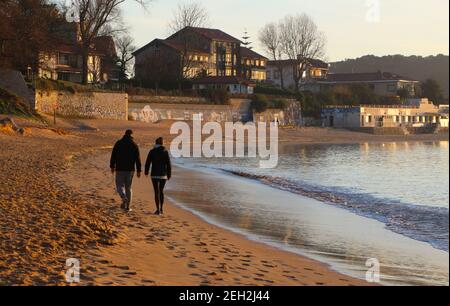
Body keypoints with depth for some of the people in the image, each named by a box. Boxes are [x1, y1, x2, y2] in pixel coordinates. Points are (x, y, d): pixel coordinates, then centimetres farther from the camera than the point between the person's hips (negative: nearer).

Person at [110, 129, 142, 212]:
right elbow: (138, 159, -3)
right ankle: (128, 206, 9)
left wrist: (112, 166, 10)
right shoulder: (134, 145, -1)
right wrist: (139, 170, 0)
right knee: (128, 187, 11)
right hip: (130, 169, 1)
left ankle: (124, 198, -23)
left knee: (120, 186, 7)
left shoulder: (118, 143, -2)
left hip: (120, 168, -1)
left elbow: (113, 155, 0)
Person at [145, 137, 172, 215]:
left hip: (155, 174, -1)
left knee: (157, 192, 3)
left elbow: (147, 163, 0)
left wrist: (146, 172, 17)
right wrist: (169, 175, 6)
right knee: (161, 191, 17)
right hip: (163, 175, 1)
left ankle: (158, 210, -2)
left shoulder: (152, 152, -3)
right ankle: (161, 208, 15)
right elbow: (168, 164, -3)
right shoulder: (165, 152, -2)